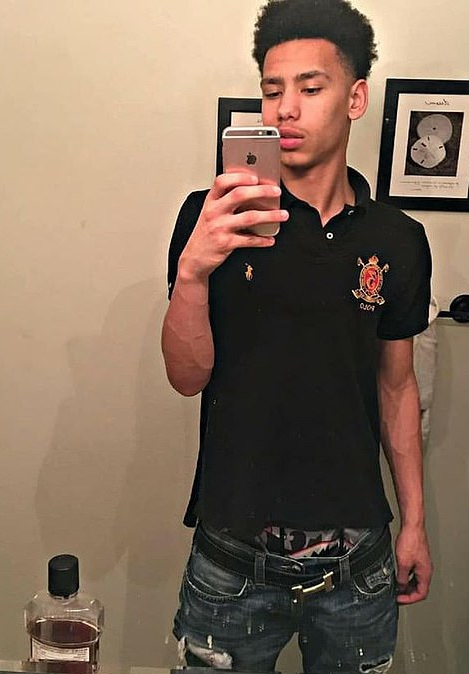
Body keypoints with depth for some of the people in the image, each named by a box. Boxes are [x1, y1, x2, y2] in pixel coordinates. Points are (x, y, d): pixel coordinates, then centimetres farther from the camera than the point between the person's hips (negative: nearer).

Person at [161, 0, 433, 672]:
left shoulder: (398, 241, -1)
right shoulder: (213, 218, -8)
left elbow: (396, 384, 7)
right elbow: (188, 377, -11)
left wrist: (414, 523, 8)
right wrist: (192, 270, -30)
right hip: (233, 558, -2)